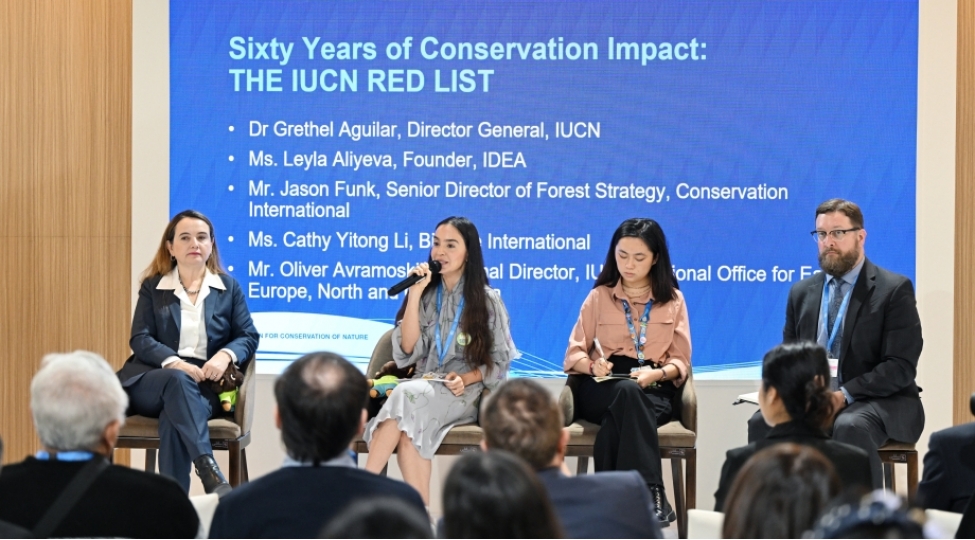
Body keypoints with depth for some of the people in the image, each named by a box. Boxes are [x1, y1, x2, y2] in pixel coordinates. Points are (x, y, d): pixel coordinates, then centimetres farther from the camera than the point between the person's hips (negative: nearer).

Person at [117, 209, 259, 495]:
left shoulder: (229, 287, 14)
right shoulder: (152, 287, 12)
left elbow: (248, 337, 9)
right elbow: (140, 339, 1)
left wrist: (225, 355, -15)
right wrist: (174, 363, -18)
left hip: (204, 386, 0)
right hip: (152, 381, 0)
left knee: (174, 417, -36)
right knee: (177, 380, -39)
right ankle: (210, 474, -55)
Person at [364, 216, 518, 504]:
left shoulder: (487, 300, 3)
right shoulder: (425, 295, 11)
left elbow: (498, 362, 4)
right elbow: (408, 350, -2)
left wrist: (466, 379, -14)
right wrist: (415, 294, -7)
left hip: (466, 394, -2)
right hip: (425, 387, 3)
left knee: (407, 395, -33)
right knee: (408, 426, -34)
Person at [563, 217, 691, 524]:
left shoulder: (673, 300, 14)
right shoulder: (600, 296, 14)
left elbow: (681, 361, 8)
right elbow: (574, 353, 10)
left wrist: (656, 373, -15)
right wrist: (592, 365, -15)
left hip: (655, 390, 0)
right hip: (604, 388, 0)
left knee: (620, 413, -37)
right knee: (627, 393, -38)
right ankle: (651, 495, -45)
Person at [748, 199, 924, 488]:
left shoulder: (895, 290, -3)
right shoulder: (802, 292, 14)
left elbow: (901, 367, -10)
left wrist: (845, 395, -23)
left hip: (878, 401, -4)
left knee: (851, 427, -38)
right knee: (763, 422, -25)